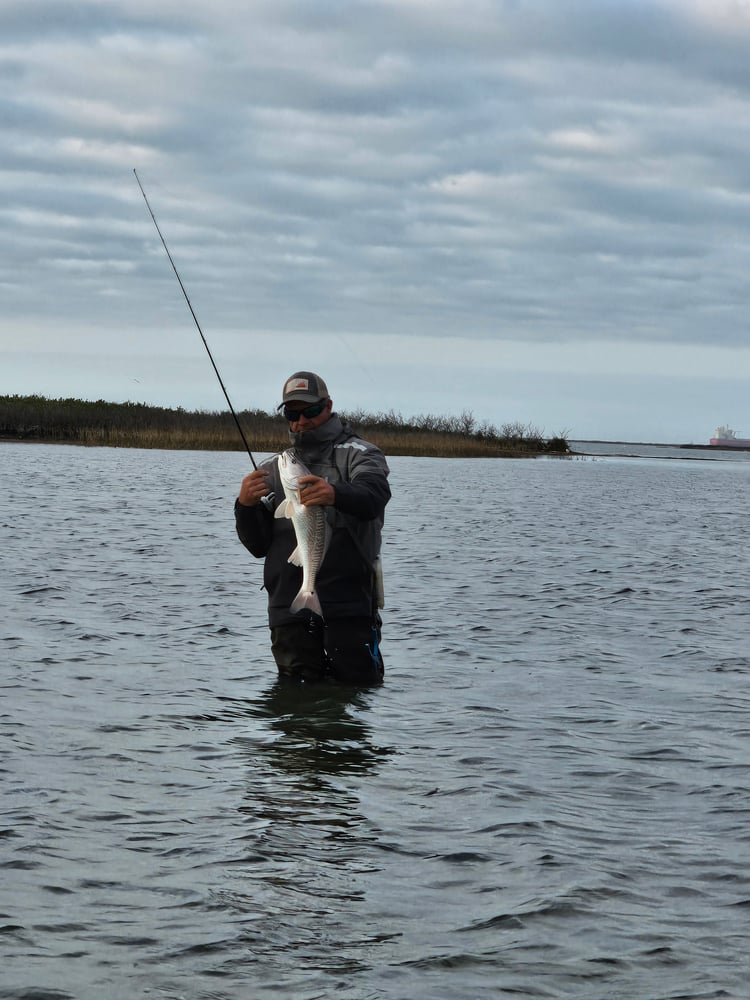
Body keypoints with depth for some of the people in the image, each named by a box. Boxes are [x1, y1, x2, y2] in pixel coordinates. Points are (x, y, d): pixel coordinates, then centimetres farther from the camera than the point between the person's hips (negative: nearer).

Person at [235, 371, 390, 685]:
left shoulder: (358, 455, 6)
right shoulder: (272, 469, 19)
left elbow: (374, 496, -18)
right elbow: (257, 546, 14)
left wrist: (336, 494, -40)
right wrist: (245, 506, -7)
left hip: (349, 601, -4)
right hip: (289, 605, 4)